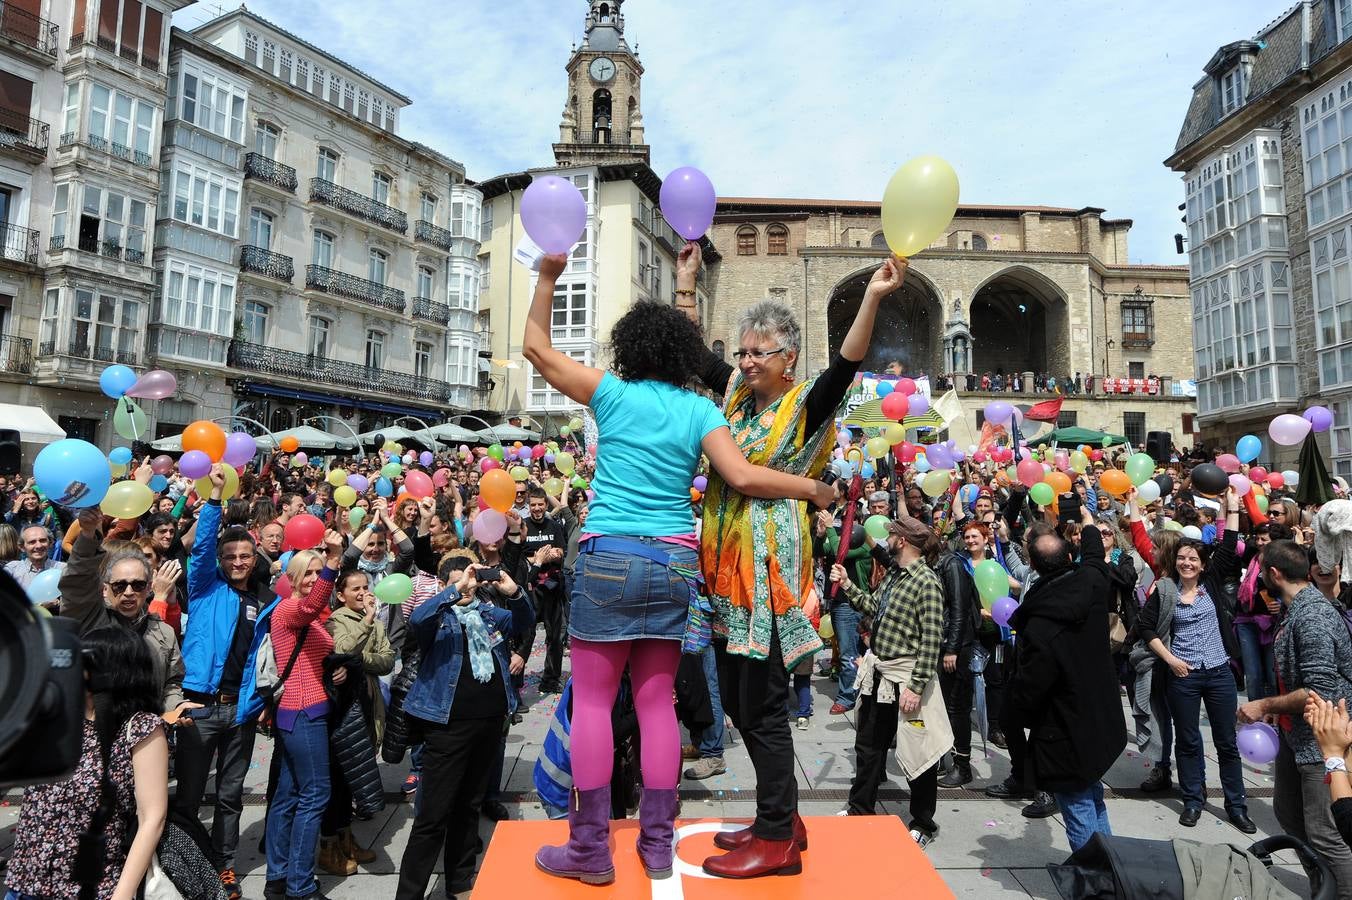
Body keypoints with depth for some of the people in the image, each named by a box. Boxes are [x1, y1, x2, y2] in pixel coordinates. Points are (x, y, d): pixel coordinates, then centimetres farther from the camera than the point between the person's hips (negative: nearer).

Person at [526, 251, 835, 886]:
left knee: (592, 701, 5)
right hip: (675, 562, 3)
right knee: (656, 701, 10)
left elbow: (537, 349, 11)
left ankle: (590, 850, 11)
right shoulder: (701, 411, 5)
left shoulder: (613, 394, 2)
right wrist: (812, 488, 6)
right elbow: (741, 477, -7)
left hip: (610, 557, -3)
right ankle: (657, 845, 18)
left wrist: (549, 277, 16)